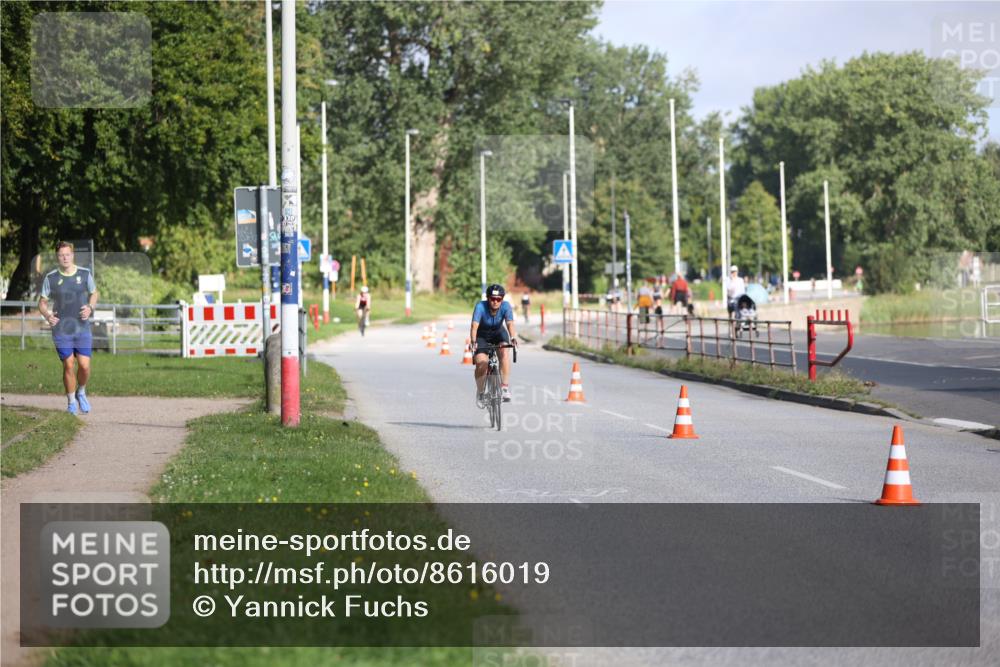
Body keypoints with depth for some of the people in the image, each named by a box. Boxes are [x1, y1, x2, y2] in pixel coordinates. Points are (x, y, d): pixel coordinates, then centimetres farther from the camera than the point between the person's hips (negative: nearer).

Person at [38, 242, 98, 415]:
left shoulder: (85, 274, 1)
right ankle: (71, 402, 12)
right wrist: (47, 315, -14)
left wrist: (90, 307, -4)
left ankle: (81, 392, 24)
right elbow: (42, 302, 6)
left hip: (82, 328, 1)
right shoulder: (51, 278, -2)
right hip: (61, 329, -1)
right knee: (68, 365, -4)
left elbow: (94, 293, 15)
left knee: (84, 366, -6)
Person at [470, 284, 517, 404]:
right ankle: (480, 392, 5)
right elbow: (474, 326, -40)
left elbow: (510, 323, -38)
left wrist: (513, 338, -57)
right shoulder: (481, 306, -30)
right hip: (482, 336, -1)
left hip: (498, 333, 1)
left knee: (504, 353, -29)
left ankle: (505, 386, -24)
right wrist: (473, 342, -57)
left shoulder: (506, 306, -25)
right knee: (481, 363, -19)